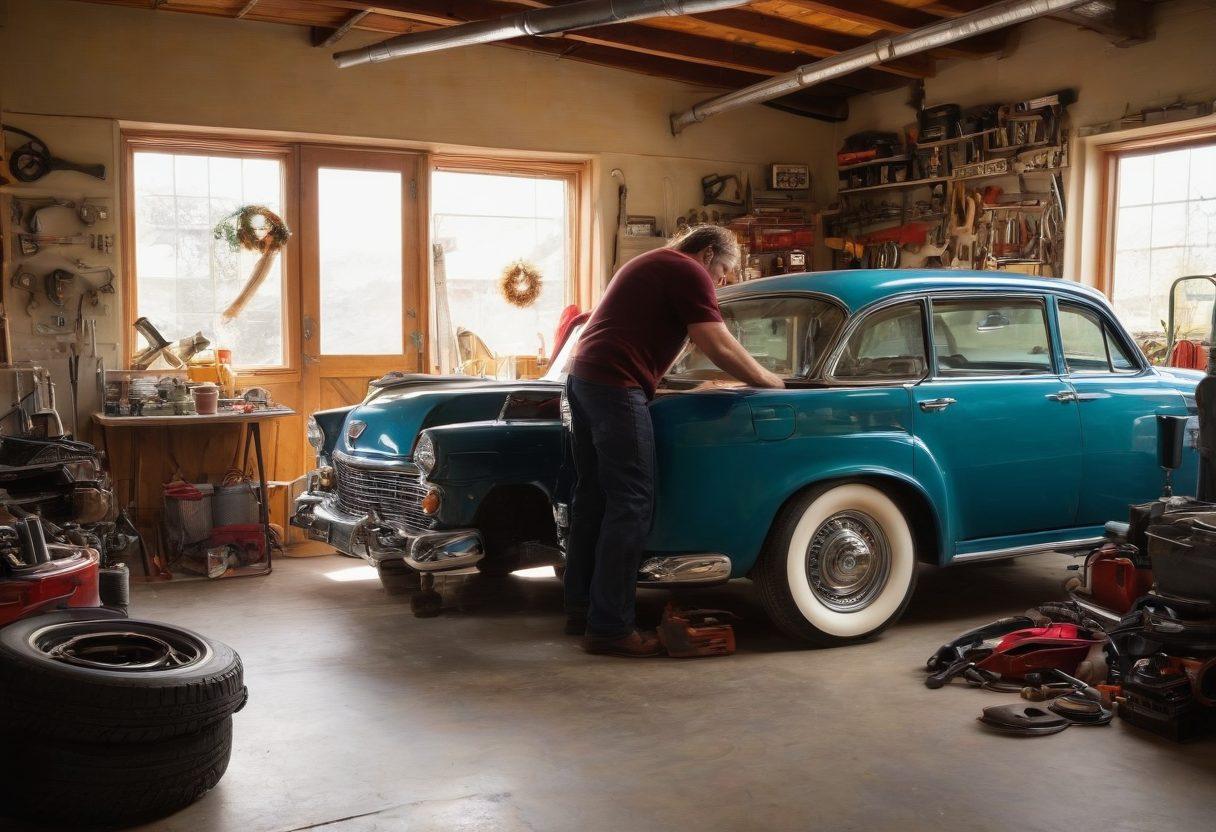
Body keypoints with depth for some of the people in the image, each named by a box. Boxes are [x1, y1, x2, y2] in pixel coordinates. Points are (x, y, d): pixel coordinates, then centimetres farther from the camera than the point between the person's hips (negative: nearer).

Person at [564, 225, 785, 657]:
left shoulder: (649, 264, 26)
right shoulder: (689, 272, -3)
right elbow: (720, 348, -10)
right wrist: (769, 381, 4)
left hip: (583, 377, 10)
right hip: (616, 387, -10)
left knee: (593, 494, 14)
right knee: (631, 503, -8)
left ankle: (580, 608, 20)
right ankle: (609, 627, -7)